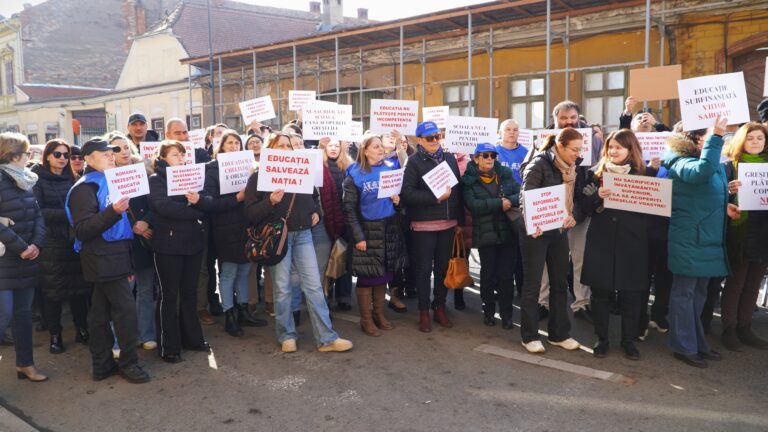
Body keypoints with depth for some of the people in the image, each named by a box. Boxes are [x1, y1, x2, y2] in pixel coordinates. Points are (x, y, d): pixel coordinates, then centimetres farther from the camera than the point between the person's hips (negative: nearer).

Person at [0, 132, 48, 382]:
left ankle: (25, 363, 24)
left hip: (26, 260, 7)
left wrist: (36, 244, -6)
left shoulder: (24, 180, 12)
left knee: (24, 312, 14)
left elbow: (37, 214, 10)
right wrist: (20, 248, -16)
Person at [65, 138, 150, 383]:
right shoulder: (85, 188, -10)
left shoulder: (108, 183, 18)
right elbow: (82, 229, -20)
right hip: (103, 259, -9)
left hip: (113, 257, 9)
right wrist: (113, 212, -32)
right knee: (126, 310, -7)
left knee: (101, 312, 12)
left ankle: (102, 365, 18)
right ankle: (129, 364, 3)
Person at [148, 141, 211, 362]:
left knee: (189, 293, 14)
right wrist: (194, 211, -12)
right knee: (169, 295, 2)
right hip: (168, 244, -5)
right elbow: (165, 207, -20)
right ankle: (169, 346, 10)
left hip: (193, 242, 5)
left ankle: (192, 338, 25)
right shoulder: (156, 180, -3)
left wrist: (198, 200, -19)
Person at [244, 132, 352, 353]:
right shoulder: (258, 177, -1)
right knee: (282, 289, 3)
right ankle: (286, 336, 20)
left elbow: (314, 198, 27)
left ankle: (326, 338, 5)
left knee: (314, 286, 0)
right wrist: (270, 201, -22)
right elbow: (250, 214, -8)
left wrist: (316, 212, 7)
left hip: (303, 234, 3)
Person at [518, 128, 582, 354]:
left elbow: (574, 198, 14)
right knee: (533, 284, 3)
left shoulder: (571, 168, 7)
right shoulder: (539, 164, -14)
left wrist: (572, 216, -6)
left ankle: (559, 334, 25)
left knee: (560, 283, 12)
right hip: (536, 232, -7)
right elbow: (526, 198, -19)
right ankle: (529, 336, 14)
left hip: (559, 231, 7)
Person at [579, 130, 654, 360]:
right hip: (601, 242, 1)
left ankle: (629, 341, 22)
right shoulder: (596, 172, 5)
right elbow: (582, 207, 2)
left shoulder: (645, 174, 3)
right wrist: (597, 196, -16)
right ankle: (601, 339, 21)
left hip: (632, 244, -1)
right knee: (600, 292, 7)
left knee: (631, 294, 6)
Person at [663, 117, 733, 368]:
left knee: (699, 293, 17)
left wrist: (723, 206, 7)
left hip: (706, 239, 9)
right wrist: (715, 137, -35)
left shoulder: (715, 163, 14)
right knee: (684, 293, 0)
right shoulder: (683, 163, -16)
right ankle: (684, 347, 9)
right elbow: (703, 170, -38)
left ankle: (697, 342, 29)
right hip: (689, 239, -9)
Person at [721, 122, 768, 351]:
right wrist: (729, 190, -26)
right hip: (739, 233, -4)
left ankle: (745, 328, 19)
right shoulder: (731, 165, -1)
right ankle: (729, 329, 10)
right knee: (735, 282, 2)